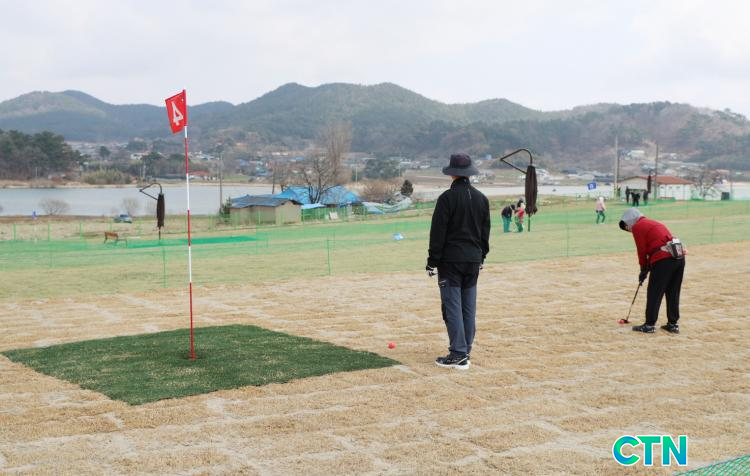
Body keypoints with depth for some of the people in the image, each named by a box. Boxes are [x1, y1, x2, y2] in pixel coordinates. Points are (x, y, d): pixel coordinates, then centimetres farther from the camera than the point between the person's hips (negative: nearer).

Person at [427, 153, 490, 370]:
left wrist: (432, 260, -6)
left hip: (451, 259, -6)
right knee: (469, 307, 10)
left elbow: (438, 232, -11)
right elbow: (486, 230, 15)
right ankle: (465, 352, 15)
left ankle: (458, 354, -6)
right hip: (473, 259, 6)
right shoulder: (481, 198, 9)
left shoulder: (447, 198, -10)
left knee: (452, 306, -4)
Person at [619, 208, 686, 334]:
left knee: (654, 293, 1)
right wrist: (648, 267, 23)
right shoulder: (653, 223, 27)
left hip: (663, 259, -8)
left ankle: (649, 325, 6)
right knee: (673, 293, 16)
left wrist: (643, 270, 11)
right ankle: (673, 324, 21)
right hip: (679, 256, 8)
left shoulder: (637, 227, 2)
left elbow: (642, 250, -1)